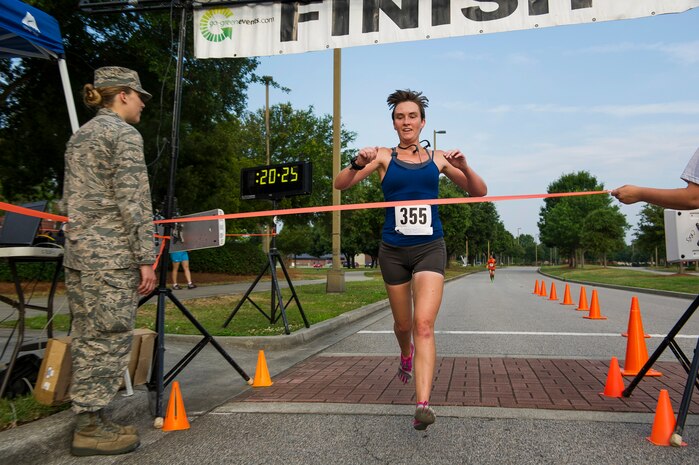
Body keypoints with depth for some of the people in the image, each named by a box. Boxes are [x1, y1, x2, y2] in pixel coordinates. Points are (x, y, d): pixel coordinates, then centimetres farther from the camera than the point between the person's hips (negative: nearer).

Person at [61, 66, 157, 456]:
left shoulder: (80, 136, 20)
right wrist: (146, 258, -14)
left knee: (87, 340, 11)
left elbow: (70, 199, 21)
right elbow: (133, 202, -14)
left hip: (78, 252, 9)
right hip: (112, 253, -9)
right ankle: (91, 426, 3)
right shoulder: (124, 134, -7)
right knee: (109, 338, -3)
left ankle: (89, 419, 19)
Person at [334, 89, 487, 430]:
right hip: (393, 250, 1)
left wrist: (464, 168, -11)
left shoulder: (438, 158, 6)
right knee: (403, 324, 16)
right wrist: (358, 163, -24)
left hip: (429, 248, -1)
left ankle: (423, 404, -17)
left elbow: (479, 192, 8)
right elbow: (340, 185, -4)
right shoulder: (384, 157, 3)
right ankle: (406, 355, 50)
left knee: (424, 325, -16)